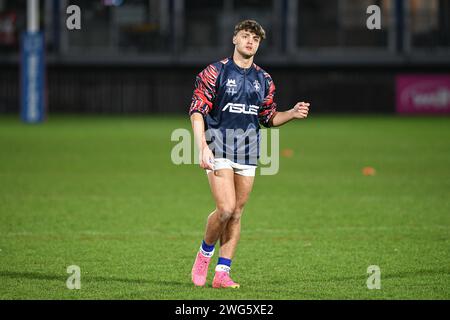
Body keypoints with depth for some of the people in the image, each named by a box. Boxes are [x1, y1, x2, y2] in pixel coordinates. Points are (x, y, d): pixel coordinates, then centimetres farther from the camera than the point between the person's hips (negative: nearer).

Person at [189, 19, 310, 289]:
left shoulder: (263, 79, 12)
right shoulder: (215, 72, -3)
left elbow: (268, 118, 20)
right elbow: (197, 110, -6)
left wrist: (293, 114, 1)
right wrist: (202, 146, -18)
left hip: (248, 151, 5)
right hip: (219, 148, -5)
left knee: (237, 213, 4)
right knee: (226, 209, -17)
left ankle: (222, 273, 9)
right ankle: (205, 253, 9)